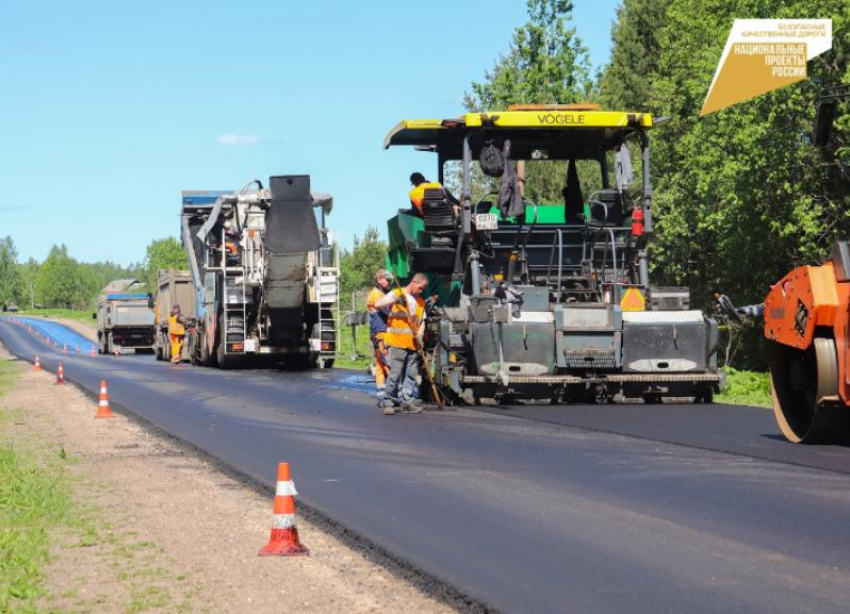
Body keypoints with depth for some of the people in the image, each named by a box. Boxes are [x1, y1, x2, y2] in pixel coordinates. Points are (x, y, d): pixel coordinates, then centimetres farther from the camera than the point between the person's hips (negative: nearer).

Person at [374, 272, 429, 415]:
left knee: (412, 374, 6)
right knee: (395, 373, -8)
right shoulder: (396, 294, 1)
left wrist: (419, 335, -2)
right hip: (397, 342, -6)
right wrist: (394, 300, -23)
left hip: (412, 344, 6)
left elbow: (422, 321, 18)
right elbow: (377, 304, -9)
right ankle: (390, 402, -1)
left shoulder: (421, 302, 19)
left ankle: (407, 401, 12)